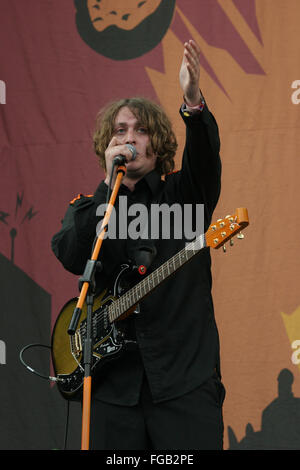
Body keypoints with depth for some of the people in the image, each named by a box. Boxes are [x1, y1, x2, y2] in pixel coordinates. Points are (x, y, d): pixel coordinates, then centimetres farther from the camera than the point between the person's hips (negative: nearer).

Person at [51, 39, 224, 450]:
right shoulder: (88, 208, 14)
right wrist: (111, 184, -9)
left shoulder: (182, 195, 10)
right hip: (114, 380, 2)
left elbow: (205, 157, -12)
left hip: (186, 374, -2)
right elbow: (73, 258, -6)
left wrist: (193, 102, -32)